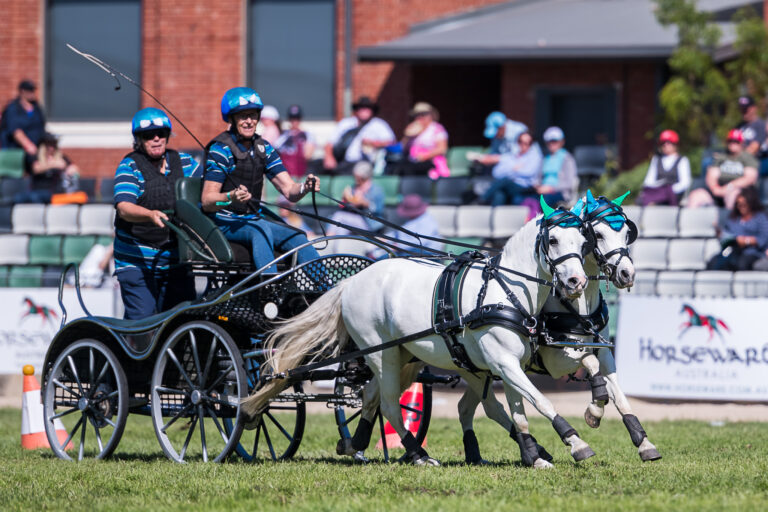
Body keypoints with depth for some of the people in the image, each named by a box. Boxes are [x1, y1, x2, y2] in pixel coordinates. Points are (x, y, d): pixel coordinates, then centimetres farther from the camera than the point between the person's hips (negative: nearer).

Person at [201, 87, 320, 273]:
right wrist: (231, 197, -36)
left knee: (297, 237, -17)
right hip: (223, 223, -6)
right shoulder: (220, 150, -9)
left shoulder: (264, 149, 10)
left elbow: (289, 191, 4)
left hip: (252, 220, 6)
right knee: (261, 230, -35)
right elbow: (207, 202, -16)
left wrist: (305, 187, -20)